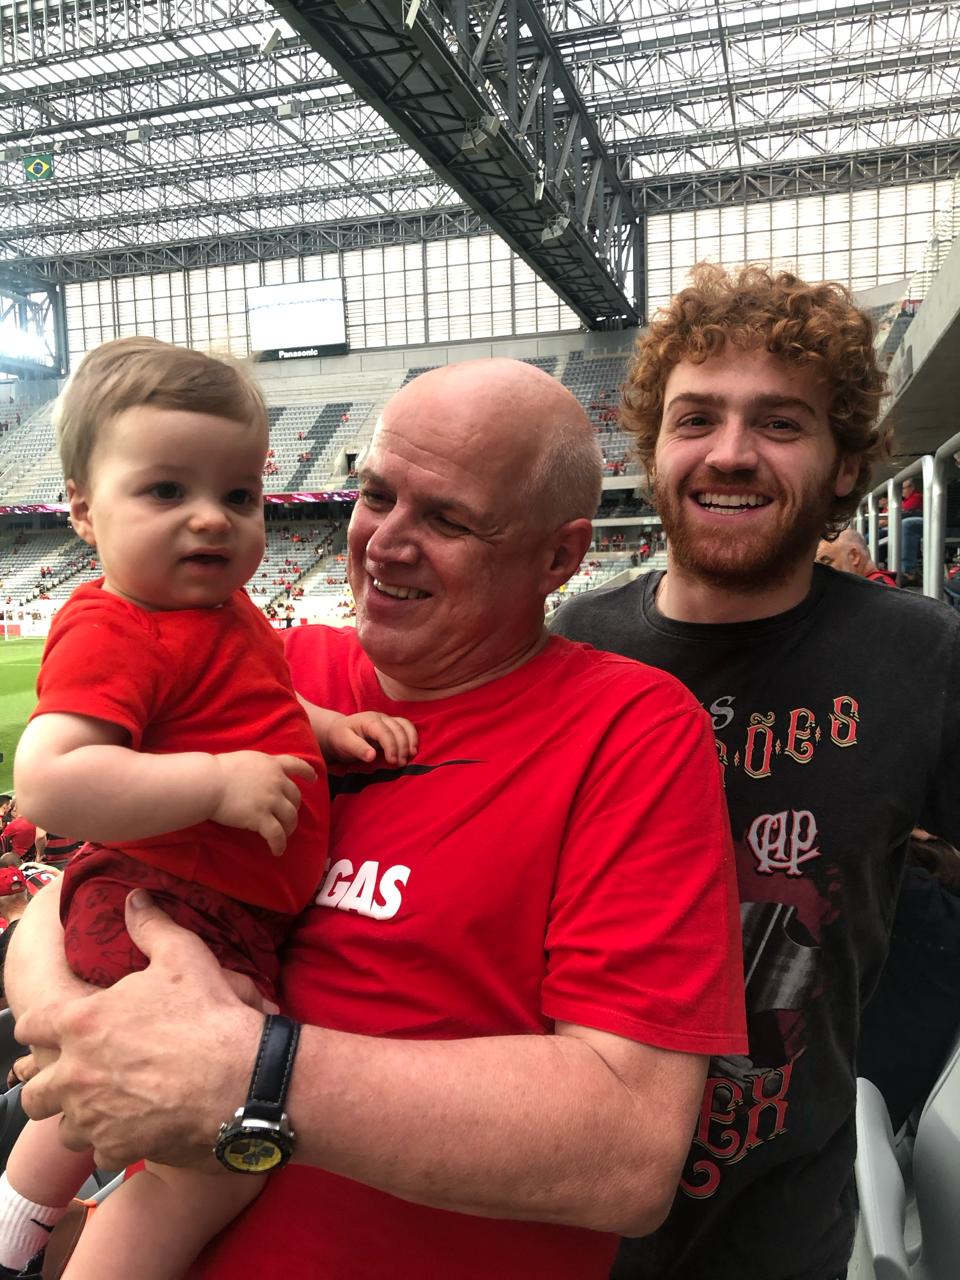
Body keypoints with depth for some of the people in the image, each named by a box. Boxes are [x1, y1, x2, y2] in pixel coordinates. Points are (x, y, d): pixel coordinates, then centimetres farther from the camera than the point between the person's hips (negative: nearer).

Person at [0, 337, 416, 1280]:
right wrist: (217, 782, -34)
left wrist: (325, 726, 3)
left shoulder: (224, 612, 6)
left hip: (221, 918, 11)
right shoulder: (112, 633, -23)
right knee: (229, 1150, -10)